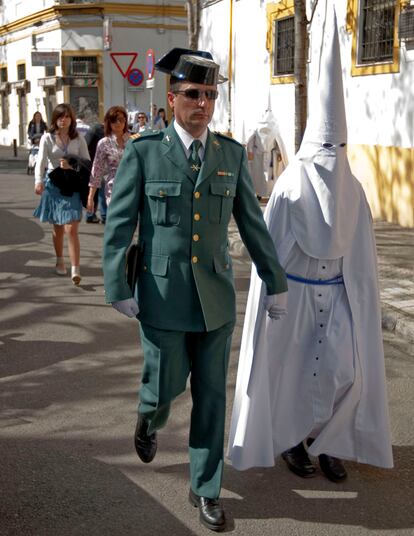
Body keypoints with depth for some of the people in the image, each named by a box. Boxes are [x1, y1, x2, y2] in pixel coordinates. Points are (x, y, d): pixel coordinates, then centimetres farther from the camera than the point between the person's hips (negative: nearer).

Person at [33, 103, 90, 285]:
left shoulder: (78, 139, 2)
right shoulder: (47, 138, 0)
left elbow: (87, 162, 4)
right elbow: (41, 162, -10)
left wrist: (72, 166, -14)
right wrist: (38, 182, -26)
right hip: (53, 184, 1)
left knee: (71, 229, -11)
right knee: (58, 228, 12)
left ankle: (75, 270, -14)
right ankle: (59, 261, 33)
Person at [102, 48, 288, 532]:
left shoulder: (232, 154, 1)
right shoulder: (143, 152, -8)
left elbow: (252, 223, 6)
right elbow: (118, 226, -7)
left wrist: (275, 283, 7)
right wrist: (117, 289, -9)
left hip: (216, 296, 3)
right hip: (162, 297, -2)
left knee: (211, 396, 7)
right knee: (166, 385, 7)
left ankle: (205, 489, 23)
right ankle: (150, 418, 46)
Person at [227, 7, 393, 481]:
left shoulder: (351, 190, 0)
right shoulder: (289, 186, -11)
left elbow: (358, 250, 4)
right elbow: (271, 246, -8)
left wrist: (360, 296, 3)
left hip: (337, 292, 3)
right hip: (294, 292, -3)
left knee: (343, 369, -2)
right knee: (291, 368, 7)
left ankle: (324, 440, 16)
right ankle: (289, 439, 26)